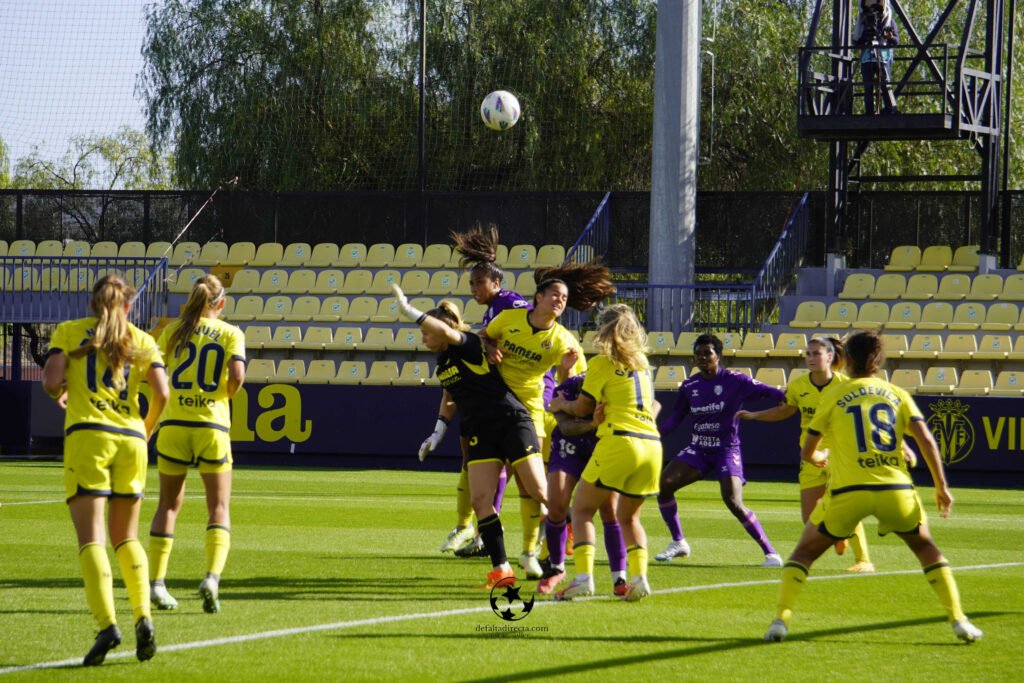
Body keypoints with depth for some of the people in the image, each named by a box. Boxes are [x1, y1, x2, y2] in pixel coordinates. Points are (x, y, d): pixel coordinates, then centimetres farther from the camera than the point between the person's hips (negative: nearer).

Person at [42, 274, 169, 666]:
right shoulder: (141, 340, 14)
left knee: (91, 539, -8)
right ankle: (143, 617, 0)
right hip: (130, 440, 3)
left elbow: (51, 383, -3)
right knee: (126, 538, 17)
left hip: (86, 436, -3)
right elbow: (161, 394, 3)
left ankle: (107, 624, -25)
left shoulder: (69, 332, 10)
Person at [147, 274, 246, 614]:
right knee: (219, 507, 6)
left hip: (174, 423, 2)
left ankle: (157, 583, 7)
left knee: (169, 504, 13)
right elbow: (237, 375, -12)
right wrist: (226, 394, 9)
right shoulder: (231, 333, 2)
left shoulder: (174, 330, 6)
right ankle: (212, 577, -15)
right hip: (212, 426, -2)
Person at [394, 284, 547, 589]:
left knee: (539, 492, -8)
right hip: (480, 432, 8)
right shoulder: (442, 361, 14)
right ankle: (501, 568, -7)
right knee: (480, 499, -7)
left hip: (512, 422, -8)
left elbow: (444, 330, -31)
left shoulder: (469, 344, -11)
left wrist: (408, 310, -26)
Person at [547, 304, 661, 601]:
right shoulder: (642, 361, 18)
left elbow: (583, 408, 6)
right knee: (628, 516, 19)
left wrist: (561, 404, 27)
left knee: (581, 509, 6)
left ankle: (583, 576, -11)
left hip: (619, 442, -6)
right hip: (652, 444, 6)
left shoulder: (602, 364, 1)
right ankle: (639, 576, -3)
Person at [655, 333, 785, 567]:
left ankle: (770, 552, -9)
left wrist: (789, 398, -33)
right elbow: (676, 416, 15)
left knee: (733, 502, -21)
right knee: (663, 484, -9)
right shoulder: (689, 386, 5)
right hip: (697, 450, 5)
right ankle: (678, 543, 8)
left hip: (726, 450, -5)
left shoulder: (733, 381, -9)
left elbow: (764, 391, -14)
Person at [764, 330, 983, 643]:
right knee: (926, 548, 24)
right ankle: (958, 619, 12)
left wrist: (819, 458, 42)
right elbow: (926, 439, 1)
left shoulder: (833, 396, 11)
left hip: (848, 491, -1)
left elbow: (807, 452, 18)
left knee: (804, 552, 16)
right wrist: (942, 487, 6)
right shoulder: (897, 394, 14)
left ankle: (781, 619, 0)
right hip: (896, 488, 1)